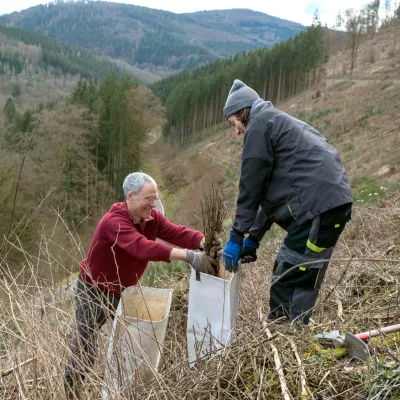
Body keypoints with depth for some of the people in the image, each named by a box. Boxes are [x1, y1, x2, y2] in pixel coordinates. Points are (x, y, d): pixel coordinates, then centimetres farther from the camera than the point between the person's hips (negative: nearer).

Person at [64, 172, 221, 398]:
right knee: (85, 351, -1)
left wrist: (206, 242, -42)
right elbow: (142, 247, -48)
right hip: (95, 292, -7)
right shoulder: (114, 221, -33)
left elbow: (177, 233, -21)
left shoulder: (152, 218, -9)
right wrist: (189, 256, -56)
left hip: (124, 292, 7)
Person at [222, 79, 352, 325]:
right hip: (333, 201, 10)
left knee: (293, 283, -6)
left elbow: (252, 185, -4)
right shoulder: (280, 123, 30)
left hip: (319, 206, -10)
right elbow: (270, 189, 26)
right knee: (285, 276, 14)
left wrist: (236, 236, 2)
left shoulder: (259, 123, 1)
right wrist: (253, 238, 24)